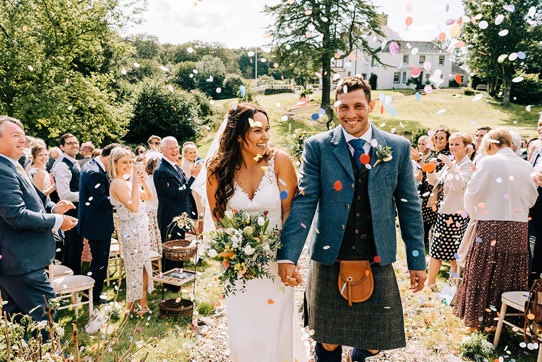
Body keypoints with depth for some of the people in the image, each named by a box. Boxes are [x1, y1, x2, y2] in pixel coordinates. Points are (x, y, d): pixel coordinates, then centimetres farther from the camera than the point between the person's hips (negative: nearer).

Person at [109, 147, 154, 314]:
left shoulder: (127, 182, 10)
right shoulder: (118, 183, -17)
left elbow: (148, 197, 14)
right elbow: (133, 206, -28)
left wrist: (143, 181, -2)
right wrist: (135, 181, -29)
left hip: (140, 231, 9)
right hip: (132, 232, -9)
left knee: (144, 269, 15)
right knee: (135, 270, 3)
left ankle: (142, 305, 27)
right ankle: (129, 307, 19)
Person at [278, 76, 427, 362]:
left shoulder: (398, 148, 2)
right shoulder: (317, 147, -3)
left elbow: (409, 207, 6)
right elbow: (303, 203, -7)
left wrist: (417, 261, 7)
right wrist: (287, 256, -16)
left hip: (378, 262, 2)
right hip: (329, 262, -1)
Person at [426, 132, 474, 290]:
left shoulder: (467, 165, -10)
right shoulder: (450, 163, 13)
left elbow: (459, 184, -25)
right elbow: (436, 181, 15)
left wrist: (450, 166, -29)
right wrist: (430, 169, -2)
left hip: (457, 213, -7)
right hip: (445, 210, 8)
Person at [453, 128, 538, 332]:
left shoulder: (488, 162, -7)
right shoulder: (527, 166, 6)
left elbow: (472, 193, -4)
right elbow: (531, 198, 13)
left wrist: (475, 215, 12)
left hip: (490, 227, -4)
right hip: (519, 229, 4)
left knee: (482, 274, 7)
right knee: (509, 275, 12)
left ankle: (476, 319, 17)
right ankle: (497, 320, 22)